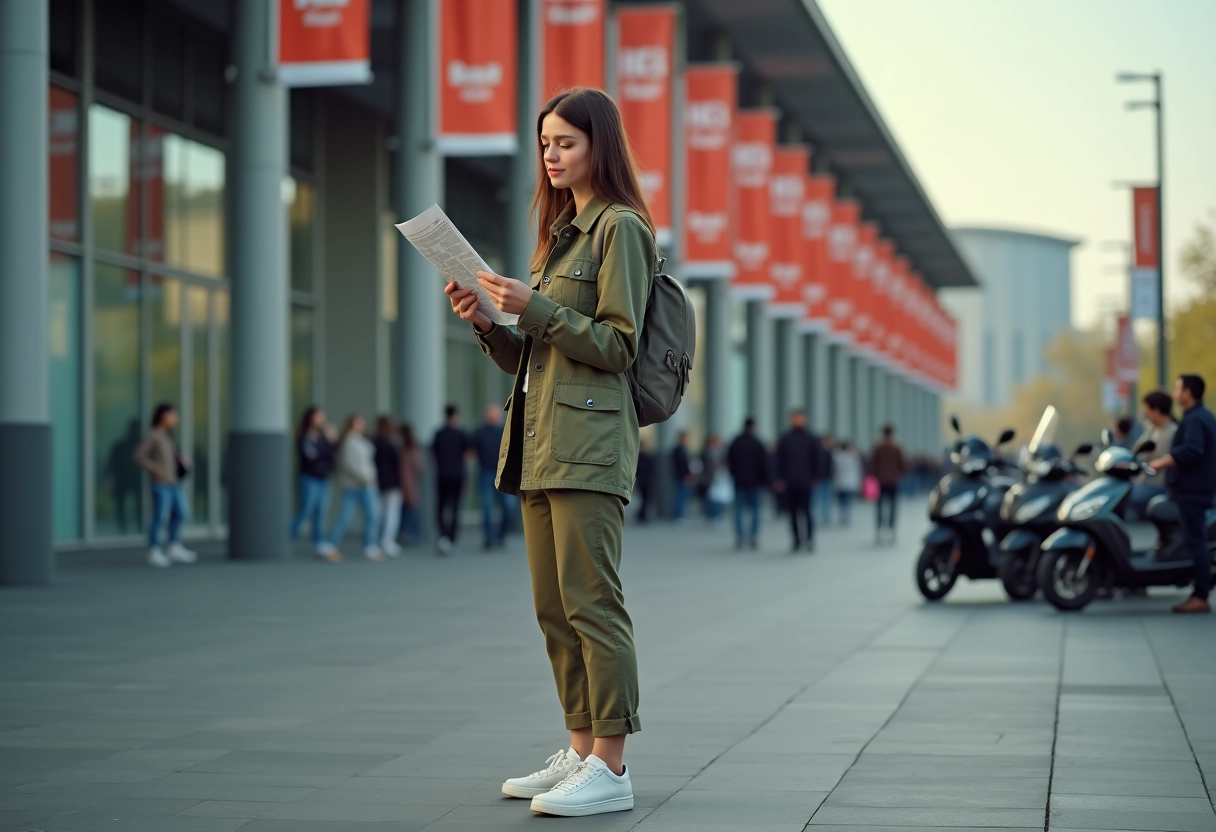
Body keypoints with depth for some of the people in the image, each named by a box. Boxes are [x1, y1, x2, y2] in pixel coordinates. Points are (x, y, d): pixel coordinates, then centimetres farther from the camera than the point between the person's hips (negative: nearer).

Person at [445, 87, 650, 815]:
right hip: (540, 442, 9)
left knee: (591, 602, -10)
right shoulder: (561, 231, 22)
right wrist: (489, 324, 4)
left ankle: (611, 768, -8)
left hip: (589, 441, -9)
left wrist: (536, 309, -17)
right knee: (554, 606, 9)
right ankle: (582, 752, 16)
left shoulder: (620, 228, -5)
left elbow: (618, 345, -12)